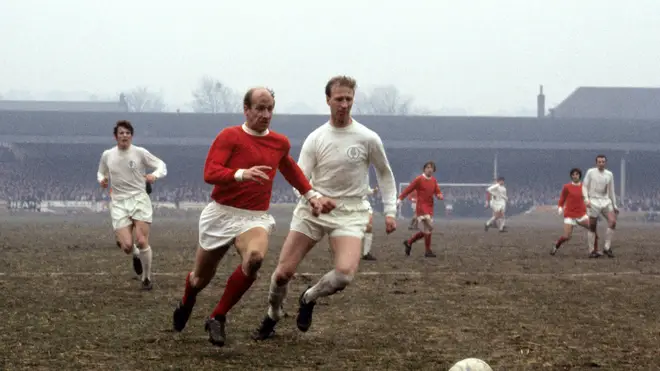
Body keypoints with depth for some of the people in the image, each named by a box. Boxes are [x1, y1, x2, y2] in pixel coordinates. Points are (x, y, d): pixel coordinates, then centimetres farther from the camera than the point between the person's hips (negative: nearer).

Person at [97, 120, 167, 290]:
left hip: (139, 199, -1)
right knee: (127, 246, -12)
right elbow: (101, 173, 21)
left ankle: (146, 279, 12)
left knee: (142, 242, -11)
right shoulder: (107, 155, 4)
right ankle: (137, 255, 28)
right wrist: (102, 179, -3)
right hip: (119, 203, 1)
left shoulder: (140, 153, -4)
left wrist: (154, 175, -19)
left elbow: (162, 165, 3)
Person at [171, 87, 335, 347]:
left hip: (256, 218, 2)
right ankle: (186, 304, 53)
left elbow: (290, 169, 29)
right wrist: (242, 174, -34)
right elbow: (209, 173, -19)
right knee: (201, 278, 12)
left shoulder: (280, 143, 6)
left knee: (254, 258, -33)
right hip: (221, 214, -2)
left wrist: (311, 195, 24)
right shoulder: (229, 136, -8)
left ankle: (217, 319, -16)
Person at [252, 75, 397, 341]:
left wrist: (390, 211, 5)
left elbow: (385, 174, 11)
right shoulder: (315, 139, -1)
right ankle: (273, 316, 27)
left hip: (349, 213, -1)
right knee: (283, 272, -3)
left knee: (345, 273, -25)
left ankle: (309, 299, 8)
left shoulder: (368, 139, -4)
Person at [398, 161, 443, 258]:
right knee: (428, 229, -14)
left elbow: (437, 192, 12)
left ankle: (409, 242, 26)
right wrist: (400, 199, -11)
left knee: (425, 231, 10)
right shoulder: (419, 179, -7)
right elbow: (408, 189, -6)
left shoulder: (434, 180, 12)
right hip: (421, 207, -7)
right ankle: (428, 251, -6)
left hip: (430, 208, 7)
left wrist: (440, 195, -12)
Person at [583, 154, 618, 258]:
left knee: (613, 221, -16)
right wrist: (587, 199, -14)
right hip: (593, 202, -3)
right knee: (592, 227, -2)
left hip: (606, 201, 3)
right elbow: (584, 186, 0)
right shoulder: (590, 172, -1)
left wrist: (614, 206, 16)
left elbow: (611, 191, 16)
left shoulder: (609, 174, 9)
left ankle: (607, 247, -8)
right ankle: (592, 250, 8)